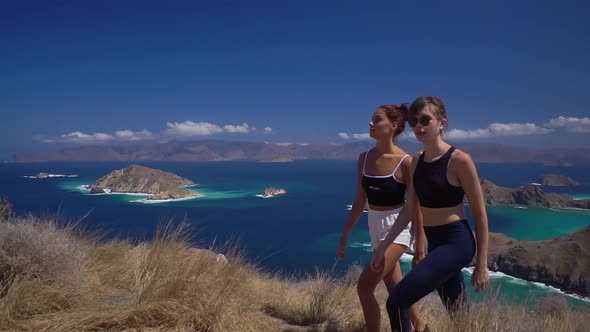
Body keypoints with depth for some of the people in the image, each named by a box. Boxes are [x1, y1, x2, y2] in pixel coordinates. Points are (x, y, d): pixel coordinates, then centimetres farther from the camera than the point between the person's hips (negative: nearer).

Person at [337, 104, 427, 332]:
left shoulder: (405, 162, -16)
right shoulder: (364, 158, 1)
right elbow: (360, 200, 8)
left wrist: (420, 246, -11)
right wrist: (345, 235, 10)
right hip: (375, 226, 7)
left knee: (364, 286, -13)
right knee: (394, 287, 18)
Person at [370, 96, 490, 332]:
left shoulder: (459, 160, -15)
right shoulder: (417, 161, 6)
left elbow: (480, 214, -10)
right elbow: (410, 209, 10)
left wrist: (481, 264, -9)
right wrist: (384, 246, 7)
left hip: (456, 242, -7)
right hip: (435, 243, 8)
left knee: (396, 302, -15)